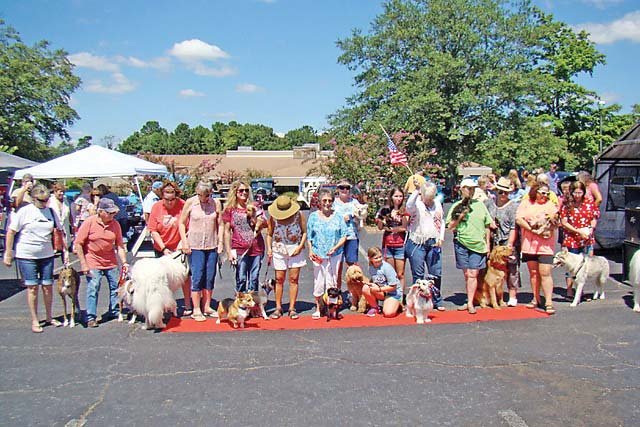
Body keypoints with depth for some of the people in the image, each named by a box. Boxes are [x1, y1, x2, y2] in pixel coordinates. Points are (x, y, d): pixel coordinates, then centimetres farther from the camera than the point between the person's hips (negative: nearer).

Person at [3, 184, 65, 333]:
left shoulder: (50, 211, 4)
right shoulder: (24, 211, -7)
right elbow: (11, 232, -5)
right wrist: (8, 254, -6)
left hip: (46, 255, 3)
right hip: (26, 255, -3)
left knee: (47, 286, 7)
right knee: (32, 287, 2)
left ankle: (49, 317, 22)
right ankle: (34, 321, 12)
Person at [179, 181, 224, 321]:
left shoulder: (216, 203, 2)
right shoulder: (190, 202, -3)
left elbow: (220, 224, 7)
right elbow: (182, 223, 2)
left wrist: (220, 242, 1)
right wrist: (184, 242, -5)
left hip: (212, 246, 3)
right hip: (194, 246, -2)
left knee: (210, 277, 7)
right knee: (197, 277, -3)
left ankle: (206, 307, 19)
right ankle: (196, 310, 5)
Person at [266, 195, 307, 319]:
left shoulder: (298, 215, -4)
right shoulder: (273, 217, -1)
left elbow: (304, 232, 1)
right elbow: (269, 234, 7)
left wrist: (300, 246, -10)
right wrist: (269, 248, -5)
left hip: (295, 249, -1)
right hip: (279, 249, 1)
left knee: (294, 279, 1)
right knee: (279, 279, 3)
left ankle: (292, 308, 9)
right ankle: (278, 308, 14)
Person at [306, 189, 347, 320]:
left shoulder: (338, 216, 3)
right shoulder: (313, 216, 5)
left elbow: (344, 236, 2)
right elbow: (309, 236, 8)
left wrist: (335, 248, -12)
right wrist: (310, 251, -5)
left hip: (335, 254, 0)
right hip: (318, 254, 0)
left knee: (332, 281, 4)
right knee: (318, 281, 1)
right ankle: (318, 308, 15)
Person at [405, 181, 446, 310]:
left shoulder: (437, 204, 11)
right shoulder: (416, 204, -5)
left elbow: (442, 222, 18)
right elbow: (409, 206, -29)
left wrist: (441, 238, 7)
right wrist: (416, 191, -33)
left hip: (433, 243, 4)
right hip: (417, 243, -4)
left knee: (436, 273, 7)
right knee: (418, 275, 0)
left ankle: (437, 301, 21)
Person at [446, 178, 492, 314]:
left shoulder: (480, 205, 11)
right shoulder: (456, 206, 5)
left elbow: (487, 226, 14)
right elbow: (450, 226, 2)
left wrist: (487, 244, 10)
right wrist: (461, 216, -10)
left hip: (478, 245, 1)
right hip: (461, 243, 0)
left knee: (473, 274, -5)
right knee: (467, 274, 6)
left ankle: (470, 303, -2)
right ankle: (469, 301, 18)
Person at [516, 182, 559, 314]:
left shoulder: (550, 205, 8)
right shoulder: (526, 203, 7)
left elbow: (556, 223, 6)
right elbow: (518, 219, -5)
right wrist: (532, 229, -13)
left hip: (545, 244, -1)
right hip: (529, 243, 1)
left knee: (545, 273, -8)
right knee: (533, 272, 11)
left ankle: (548, 302, -6)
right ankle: (536, 299, 23)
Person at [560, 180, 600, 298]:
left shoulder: (589, 203, 4)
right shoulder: (566, 204, -5)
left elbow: (594, 218, 11)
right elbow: (563, 222, -8)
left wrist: (590, 229, -8)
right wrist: (578, 231, -16)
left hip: (587, 239, 3)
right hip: (571, 239, -3)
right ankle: (569, 290, 11)